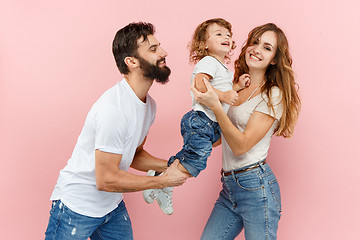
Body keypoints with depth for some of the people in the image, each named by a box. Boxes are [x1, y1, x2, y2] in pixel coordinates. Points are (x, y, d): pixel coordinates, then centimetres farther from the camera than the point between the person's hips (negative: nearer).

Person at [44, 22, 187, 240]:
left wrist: (168, 166, -5)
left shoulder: (149, 104, 0)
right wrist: (163, 181, -17)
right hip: (78, 208, -8)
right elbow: (106, 180, -25)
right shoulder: (113, 109, -28)